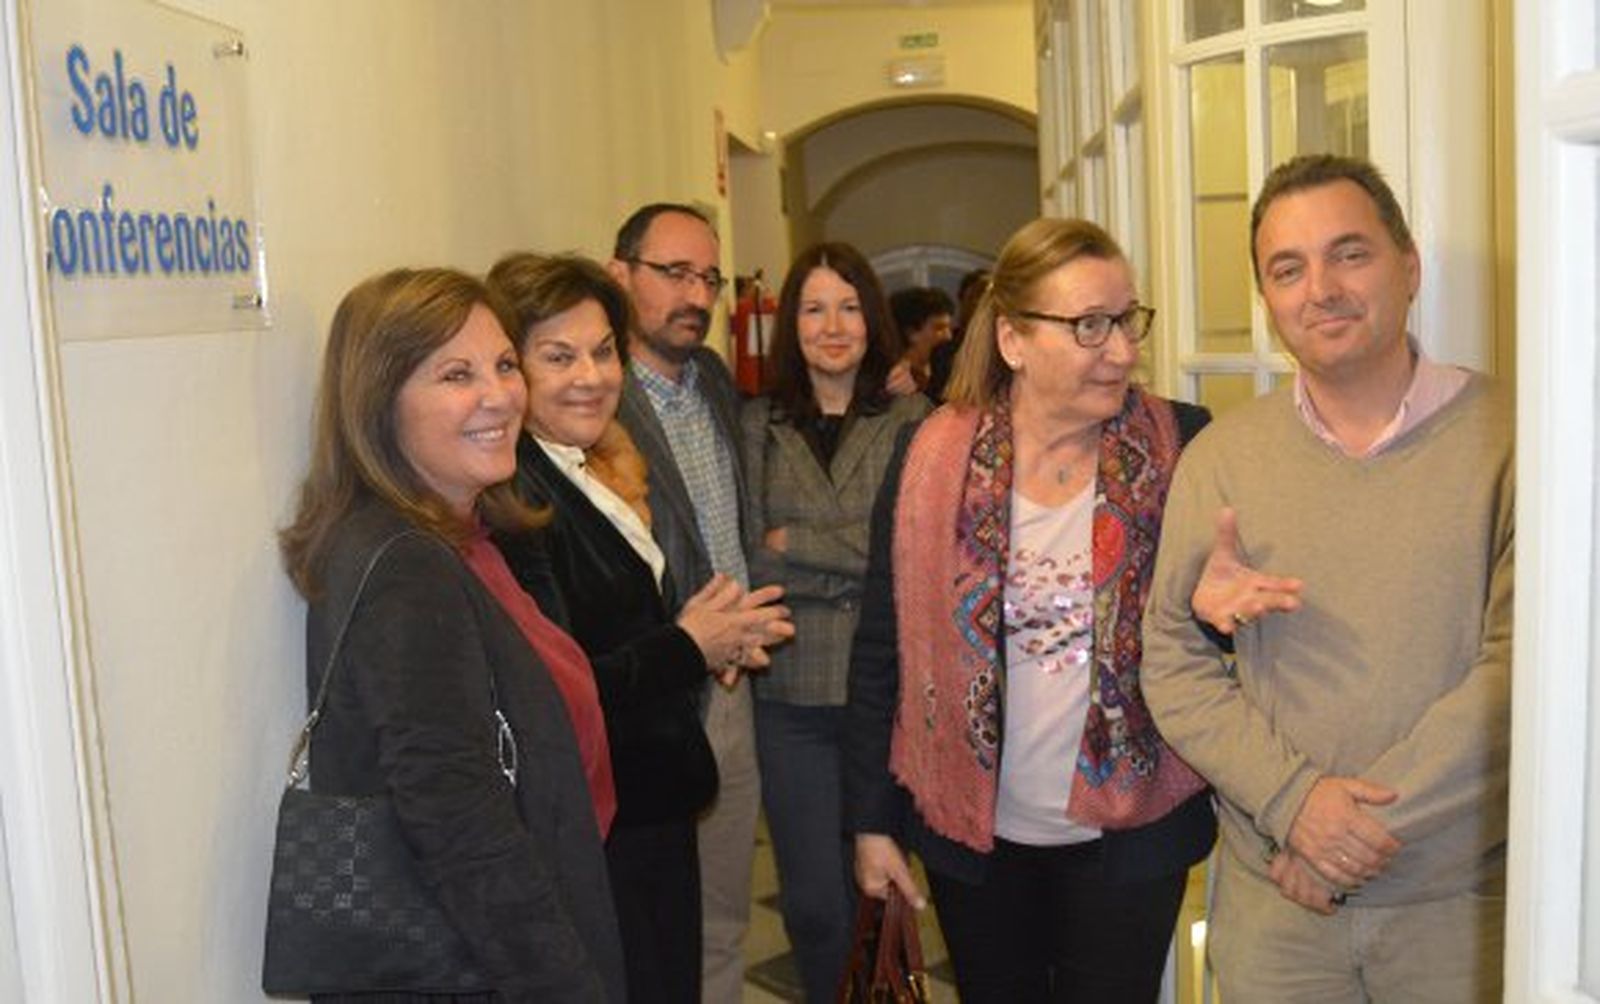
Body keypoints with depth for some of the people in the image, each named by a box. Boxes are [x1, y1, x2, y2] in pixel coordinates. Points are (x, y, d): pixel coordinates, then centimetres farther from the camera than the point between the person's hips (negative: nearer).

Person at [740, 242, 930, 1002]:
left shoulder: (912, 421, 0)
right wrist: (867, 562, -11)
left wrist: (796, 542, -9)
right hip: (792, 693, 1)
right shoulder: (758, 425, 4)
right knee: (815, 901, 6)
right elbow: (750, 559, -3)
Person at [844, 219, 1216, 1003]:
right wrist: (871, 819, 1)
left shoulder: (1180, 446, -9)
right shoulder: (932, 458, -8)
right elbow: (882, 649, -2)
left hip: (1129, 829, -1)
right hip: (975, 829, 1)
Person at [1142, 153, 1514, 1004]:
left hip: (1463, 902, -1)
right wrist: (1293, 798, -13)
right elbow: (1172, 664, -1)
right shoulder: (1220, 458, 1)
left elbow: (1518, 669, -13)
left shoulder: (1506, 437, -6)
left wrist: (1369, 822, -14)